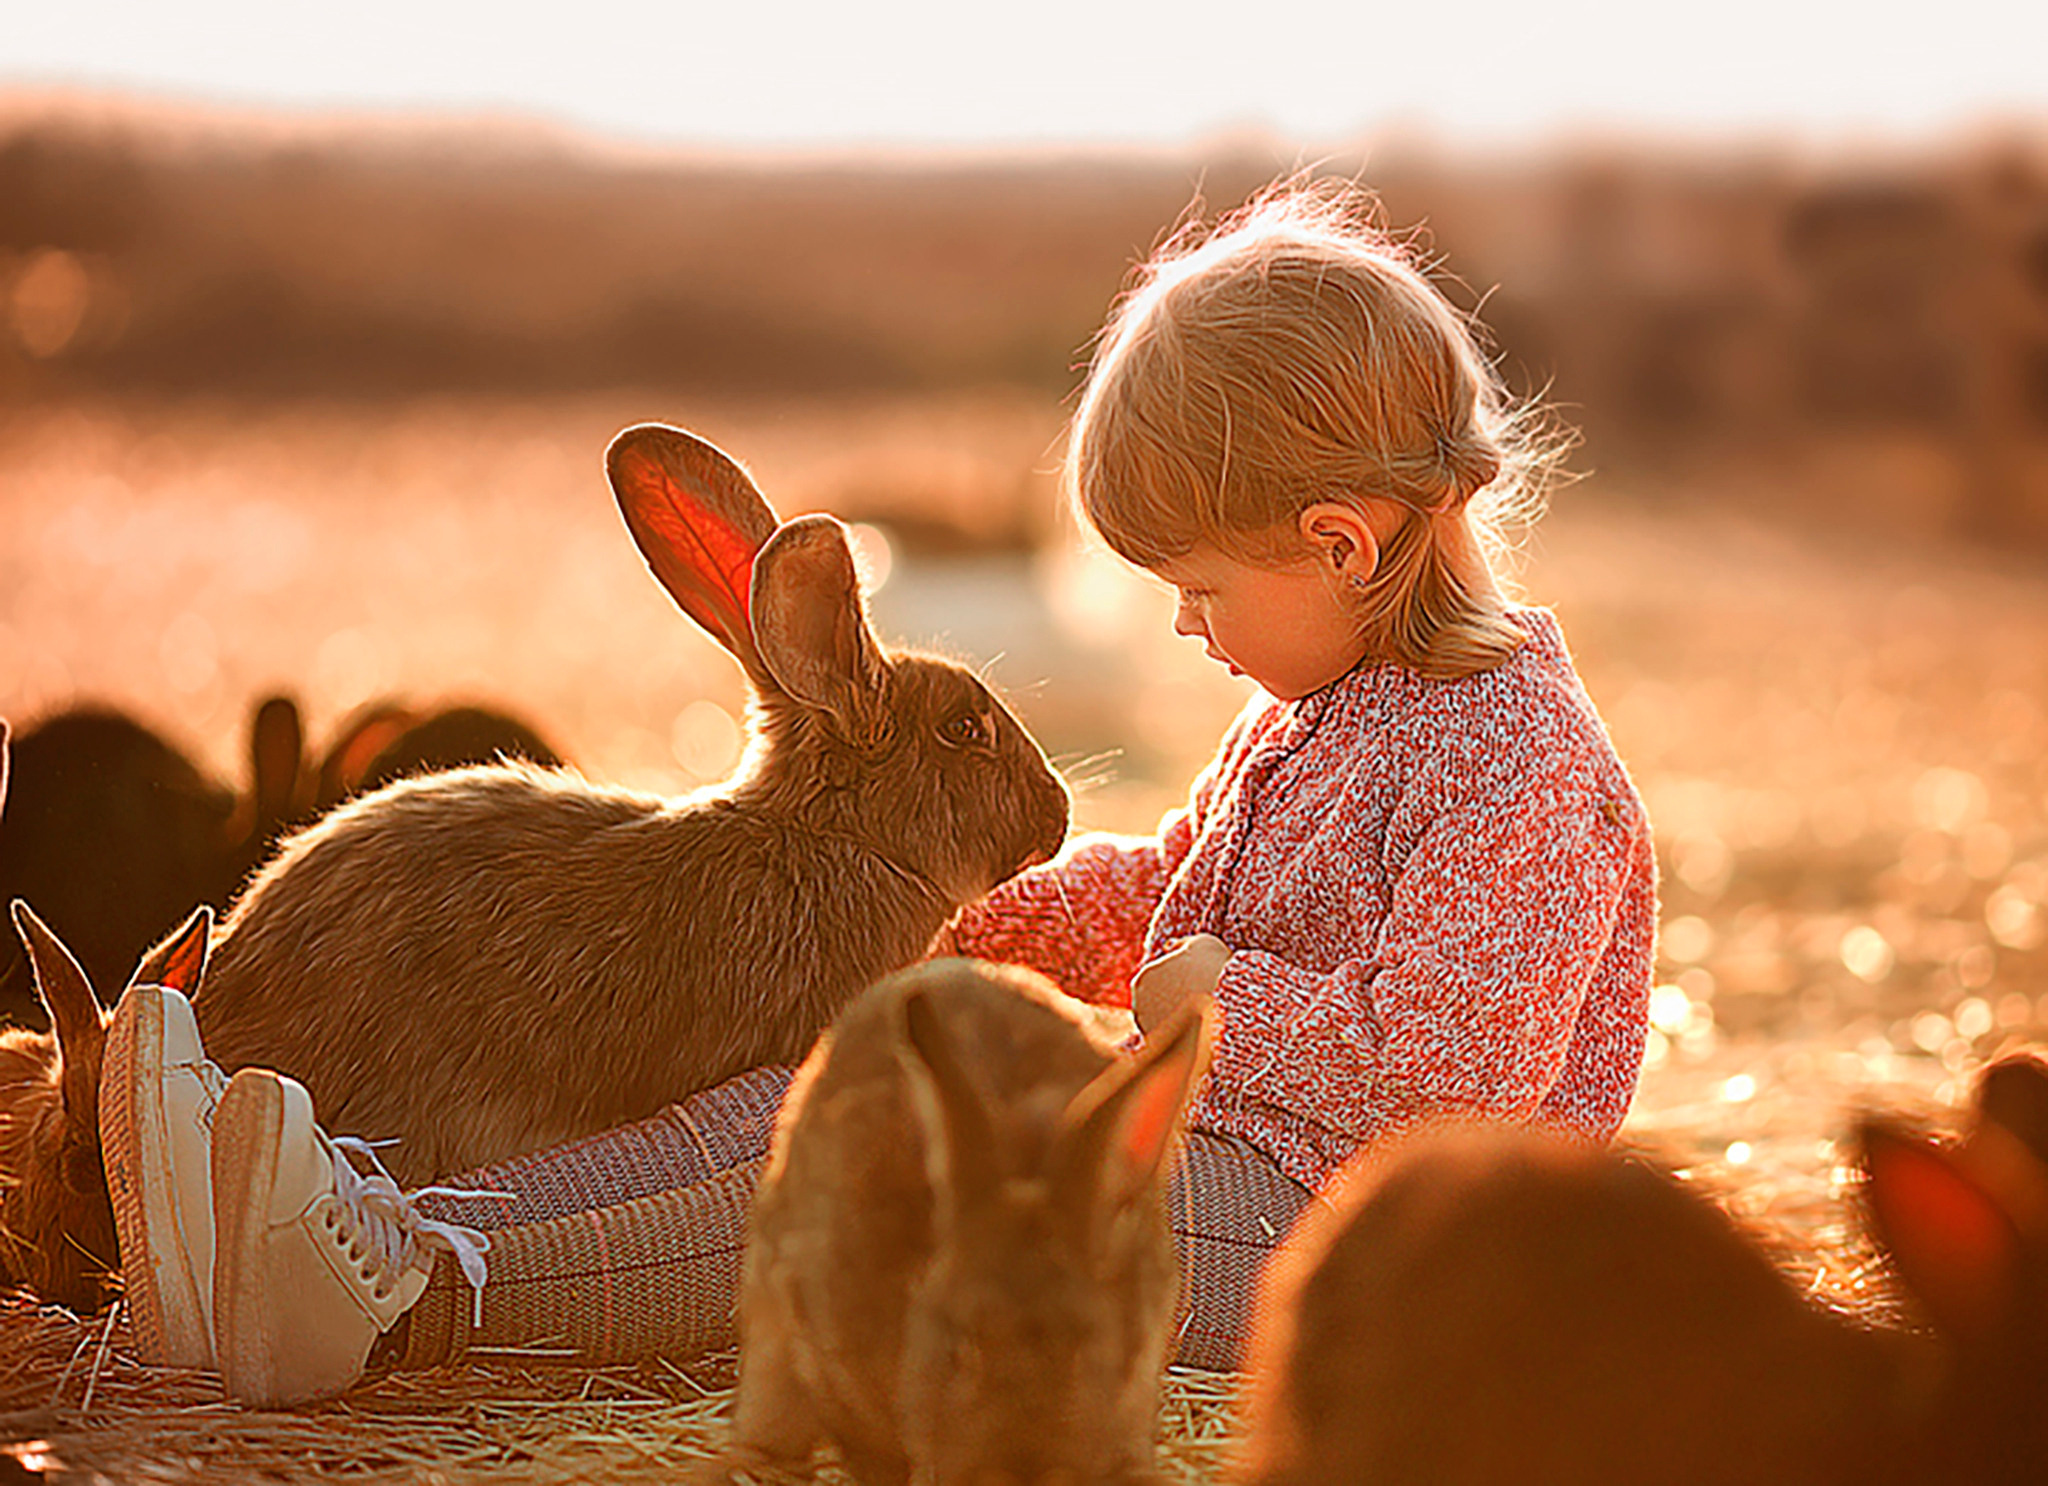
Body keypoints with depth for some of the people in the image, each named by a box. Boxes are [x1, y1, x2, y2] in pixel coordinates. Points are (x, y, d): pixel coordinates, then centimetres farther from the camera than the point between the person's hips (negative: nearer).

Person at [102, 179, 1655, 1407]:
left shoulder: (1522, 757, -14)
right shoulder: (1311, 712, 18)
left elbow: (1445, 1078, -24)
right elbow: (1154, 894, 32)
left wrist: (1226, 1001, -13)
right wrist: (941, 923, 20)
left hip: (1325, 1229, -9)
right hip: (1200, 1152, 9)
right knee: (788, 1106, -9)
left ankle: (418, 1297, -38)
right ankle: (367, 1226, -25)